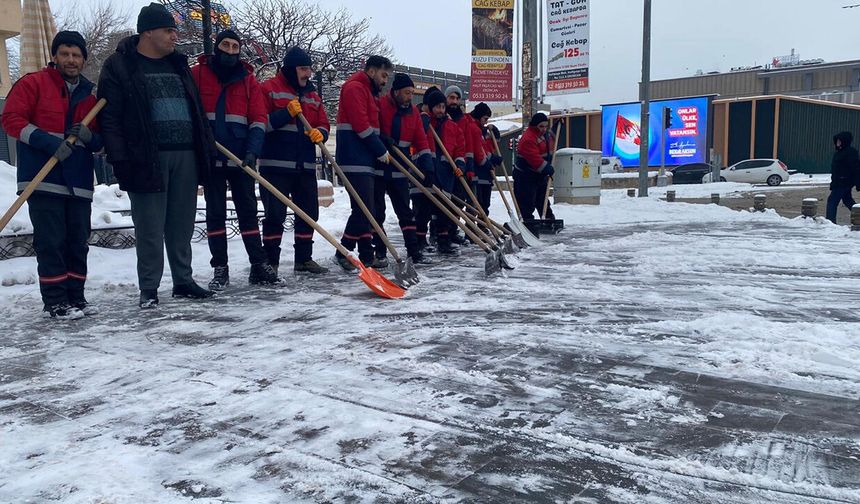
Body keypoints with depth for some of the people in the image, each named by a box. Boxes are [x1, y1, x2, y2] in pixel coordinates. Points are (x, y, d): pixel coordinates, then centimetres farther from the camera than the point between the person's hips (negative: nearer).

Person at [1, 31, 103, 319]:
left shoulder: (89, 96, 16)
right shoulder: (32, 84, 3)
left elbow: (101, 142, 18)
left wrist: (89, 136, -7)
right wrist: (49, 142, -18)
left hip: (79, 182, 5)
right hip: (43, 180, -5)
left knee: (78, 242, 7)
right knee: (51, 241, -5)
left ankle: (75, 297, 18)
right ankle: (55, 302, 2)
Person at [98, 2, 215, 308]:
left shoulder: (178, 64, 19)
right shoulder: (120, 66, 0)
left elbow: (197, 108, 22)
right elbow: (109, 117, -5)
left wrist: (207, 145, 15)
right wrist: (120, 159, -13)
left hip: (186, 156, 6)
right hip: (147, 158, -5)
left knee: (183, 225, 10)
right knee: (150, 228, -2)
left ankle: (183, 281, 21)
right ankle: (149, 289, 8)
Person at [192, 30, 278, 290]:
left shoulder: (248, 79, 6)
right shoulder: (198, 73, 3)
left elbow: (258, 118, 1)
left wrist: (252, 152, -11)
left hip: (240, 158, 1)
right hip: (210, 157, -1)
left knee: (248, 211, 5)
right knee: (215, 213, 4)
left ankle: (259, 266, 10)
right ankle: (220, 269, 11)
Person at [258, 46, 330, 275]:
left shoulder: (312, 95, 18)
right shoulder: (269, 88, -1)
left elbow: (323, 125, 16)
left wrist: (319, 133, -8)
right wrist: (286, 112, -19)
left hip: (305, 165, 6)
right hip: (276, 164, -6)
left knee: (309, 212, 9)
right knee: (275, 214, -5)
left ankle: (304, 258, 21)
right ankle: (270, 262, 3)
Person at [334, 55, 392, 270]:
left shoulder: (369, 92, 25)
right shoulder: (355, 88, -7)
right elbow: (361, 125, -17)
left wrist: (382, 150, 12)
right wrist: (381, 151, -10)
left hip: (365, 160, 10)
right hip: (355, 160, -10)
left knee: (365, 210, 9)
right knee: (363, 208, -12)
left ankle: (366, 256, 13)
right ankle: (343, 252, -2)